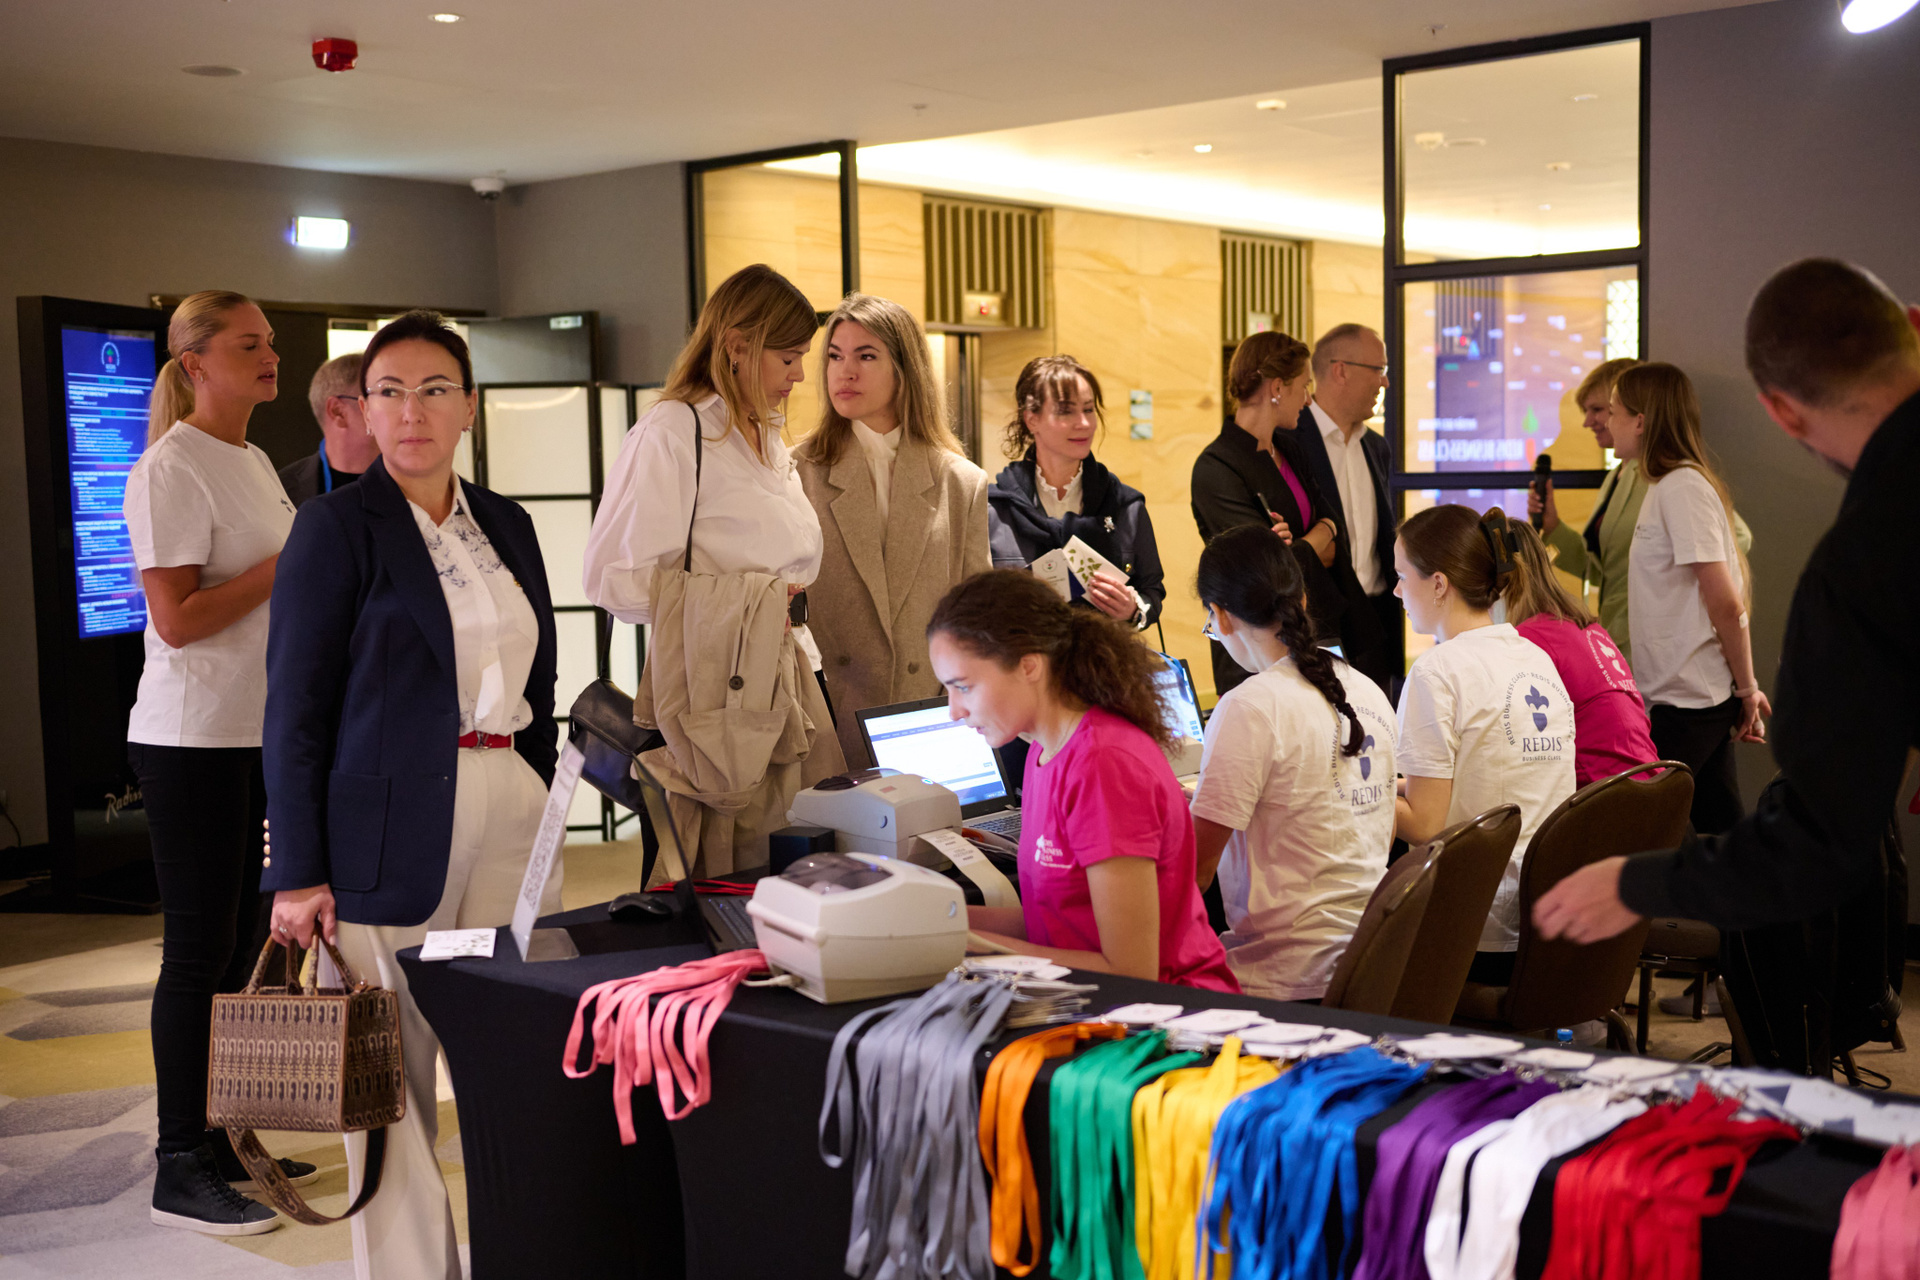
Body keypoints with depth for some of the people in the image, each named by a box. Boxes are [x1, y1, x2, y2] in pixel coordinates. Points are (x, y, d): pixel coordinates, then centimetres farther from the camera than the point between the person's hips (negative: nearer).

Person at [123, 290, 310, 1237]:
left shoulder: (255, 464, 16)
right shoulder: (170, 469, -12)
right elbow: (178, 618, -19)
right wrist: (290, 560, -16)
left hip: (265, 733, 8)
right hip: (195, 740, -8)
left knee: (241, 943, 12)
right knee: (201, 950, -3)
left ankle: (218, 1137, 23)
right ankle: (179, 1171, 6)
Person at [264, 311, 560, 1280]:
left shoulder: (507, 525, 13)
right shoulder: (336, 527, -3)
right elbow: (295, 708, -6)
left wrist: (544, 806, 15)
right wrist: (297, 872, -9)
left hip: (513, 817, 5)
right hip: (392, 828, -5)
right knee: (393, 1077, 1)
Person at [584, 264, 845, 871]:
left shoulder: (769, 442, 19)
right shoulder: (671, 432, -9)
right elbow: (616, 580, -16)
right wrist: (741, 600, -13)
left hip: (783, 680, 8)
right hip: (715, 689, -8)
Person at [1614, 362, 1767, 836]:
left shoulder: (1682, 488, -14)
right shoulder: (1668, 486, 14)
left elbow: (1725, 602, -16)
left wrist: (1746, 688, -10)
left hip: (1688, 699, -9)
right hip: (1701, 695, 9)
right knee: (1721, 828, 11)